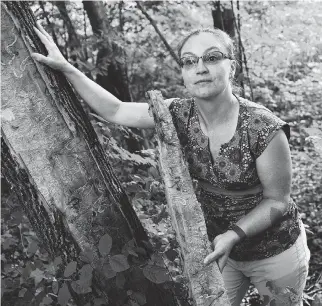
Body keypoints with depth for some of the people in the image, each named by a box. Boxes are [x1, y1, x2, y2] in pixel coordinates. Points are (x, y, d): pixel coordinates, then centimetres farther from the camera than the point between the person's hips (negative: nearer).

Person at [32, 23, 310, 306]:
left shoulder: (264, 129, -29)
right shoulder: (179, 114, -15)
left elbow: (277, 200, -18)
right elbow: (115, 110, -9)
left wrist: (234, 235, -31)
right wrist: (66, 68, -15)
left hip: (276, 253, -3)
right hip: (220, 246, 4)